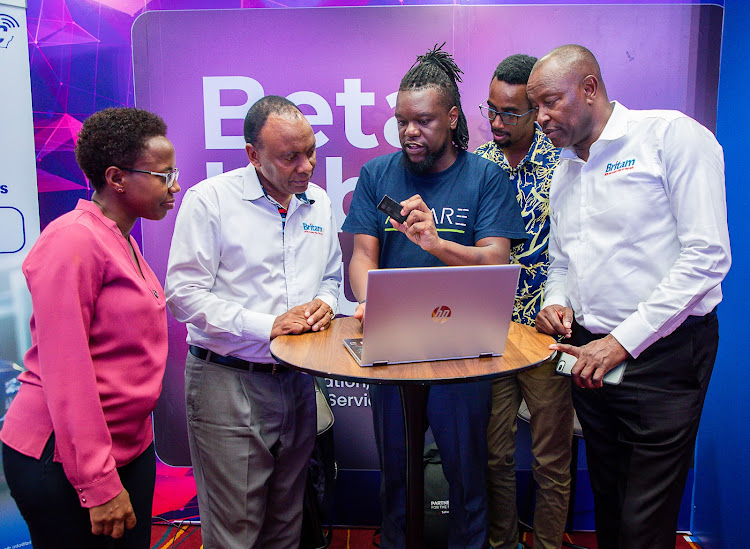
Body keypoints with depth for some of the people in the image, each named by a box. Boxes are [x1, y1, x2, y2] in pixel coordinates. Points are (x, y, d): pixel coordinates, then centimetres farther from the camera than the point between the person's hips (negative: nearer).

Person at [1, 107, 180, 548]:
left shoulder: (124, 243, 10)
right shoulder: (72, 240, -17)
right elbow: (64, 372, -21)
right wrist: (99, 484, -18)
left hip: (131, 446, 8)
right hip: (63, 459, -8)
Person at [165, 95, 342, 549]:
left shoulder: (319, 203, 9)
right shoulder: (210, 200, -8)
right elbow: (184, 293, -12)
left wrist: (325, 303, -4)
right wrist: (266, 326, -18)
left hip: (297, 380, 5)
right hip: (227, 380, -5)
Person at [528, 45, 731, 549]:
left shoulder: (671, 134, -8)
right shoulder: (564, 172, 14)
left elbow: (707, 256, -15)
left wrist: (624, 341, -16)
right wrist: (557, 302, 0)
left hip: (662, 352, -6)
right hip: (590, 355, 7)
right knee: (607, 503, 17)